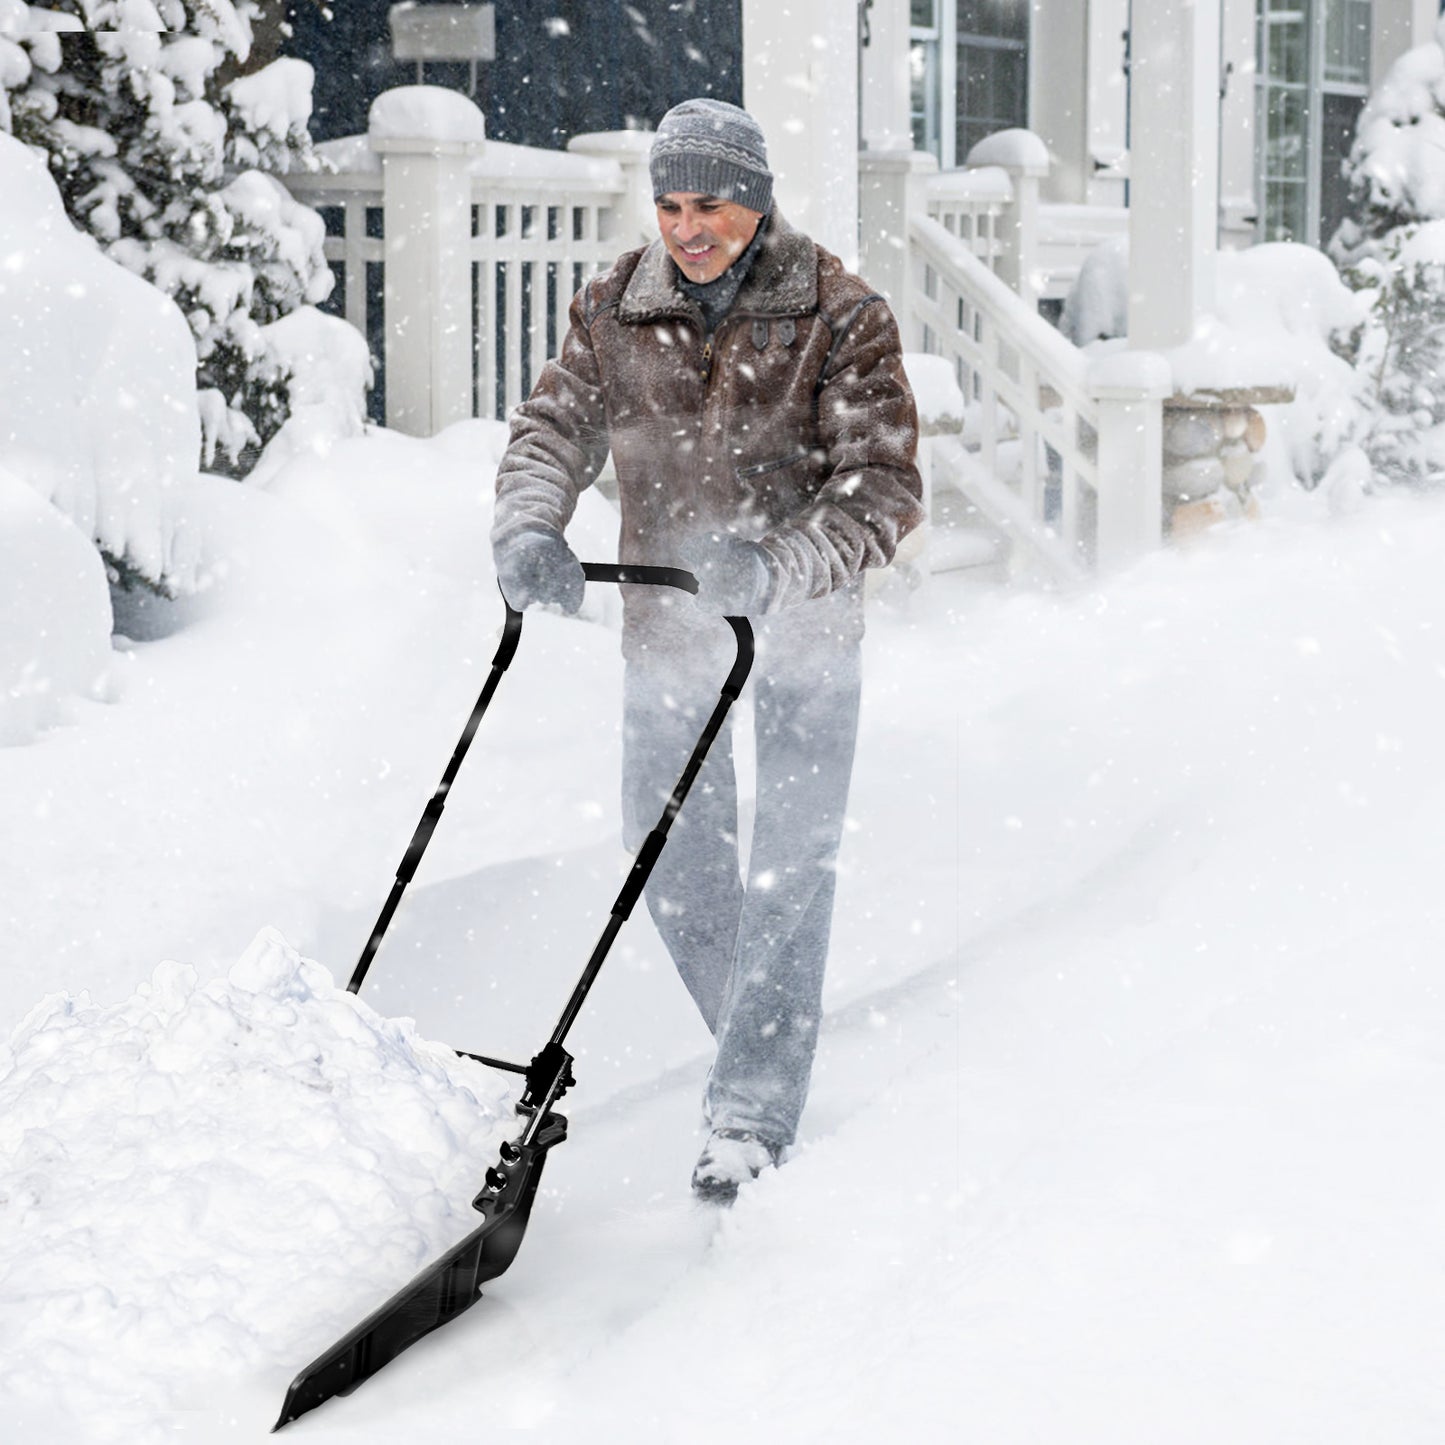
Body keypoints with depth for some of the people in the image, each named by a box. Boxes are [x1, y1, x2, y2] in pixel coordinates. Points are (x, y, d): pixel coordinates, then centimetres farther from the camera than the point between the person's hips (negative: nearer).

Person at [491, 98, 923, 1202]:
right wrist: (527, 531, -23)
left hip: (802, 626, -4)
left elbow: (884, 488, -17)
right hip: (666, 622, 4)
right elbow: (555, 429, -1)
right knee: (672, 864, 9)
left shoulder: (840, 317, -12)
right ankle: (760, 1043, 33)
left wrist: (775, 566, -34)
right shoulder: (617, 311, 0)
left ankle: (754, 1111, -2)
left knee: (791, 865, -7)